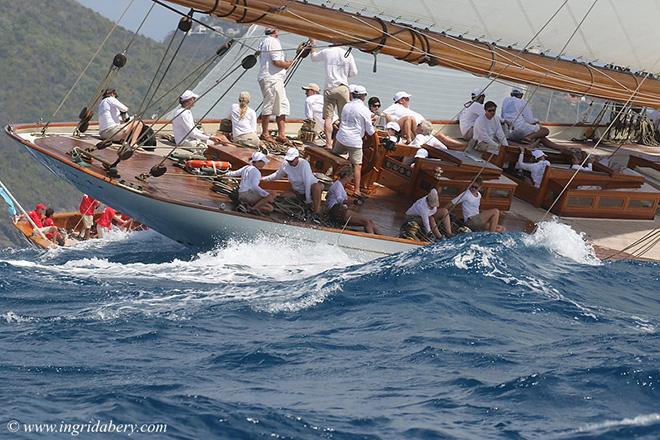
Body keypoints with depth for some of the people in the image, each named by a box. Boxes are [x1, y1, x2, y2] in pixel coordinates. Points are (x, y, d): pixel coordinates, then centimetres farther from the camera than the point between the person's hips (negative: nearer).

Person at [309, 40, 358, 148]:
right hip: (342, 87, -1)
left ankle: (329, 144, -4)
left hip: (329, 88, 1)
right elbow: (354, 72, 2)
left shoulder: (326, 52, 0)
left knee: (328, 118, 1)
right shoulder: (347, 54, -3)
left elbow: (314, 57, 20)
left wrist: (313, 44, 35)